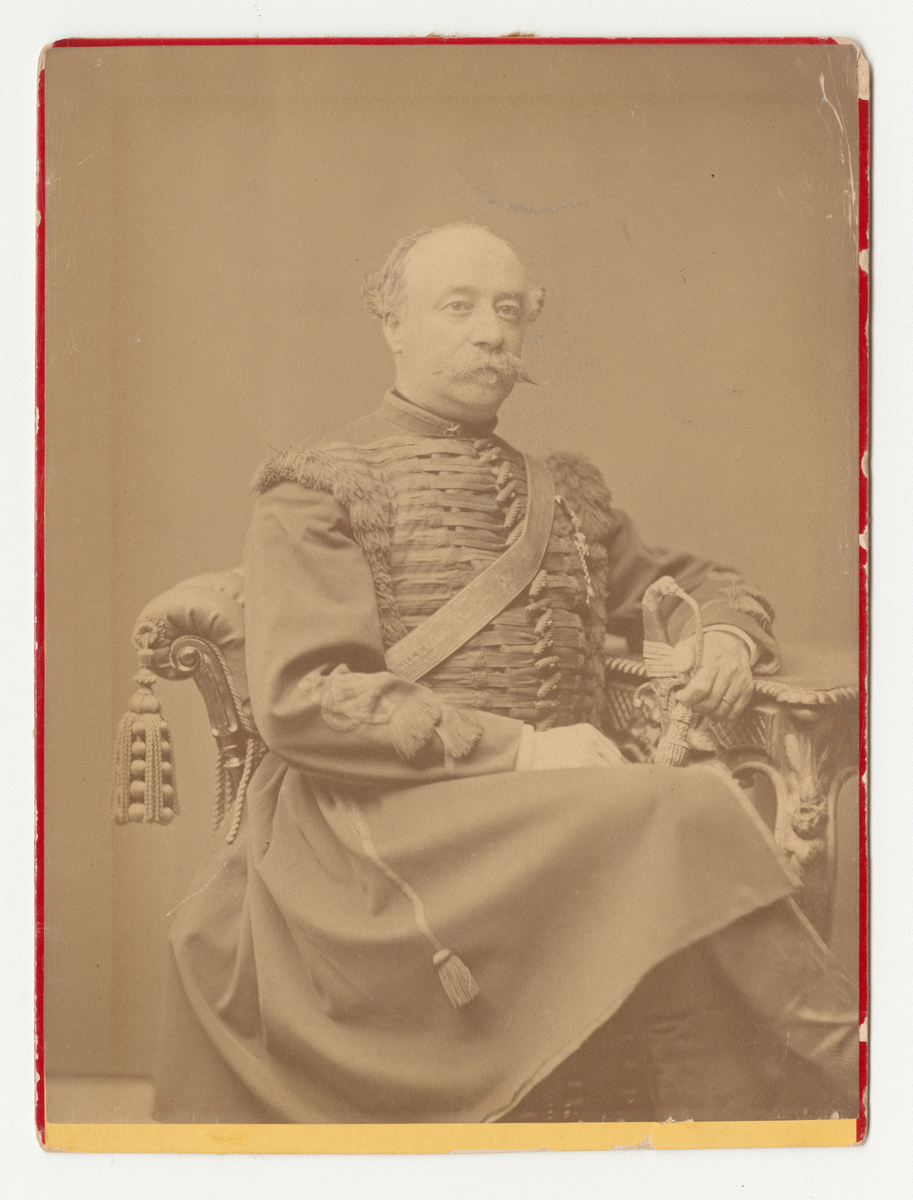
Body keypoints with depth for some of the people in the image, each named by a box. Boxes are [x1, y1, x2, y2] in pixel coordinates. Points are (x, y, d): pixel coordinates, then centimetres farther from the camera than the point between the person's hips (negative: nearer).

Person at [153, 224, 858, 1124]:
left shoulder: (563, 493, 21)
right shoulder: (318, 491, 4)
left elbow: (695, 584, 33)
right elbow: (301, 700, -8)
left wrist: (726, 637, 6)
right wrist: (514, 748, -16)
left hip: (565, 824, 5)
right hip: (387, 830, -5)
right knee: (688, 814, -29)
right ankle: (836, 1080, -17)